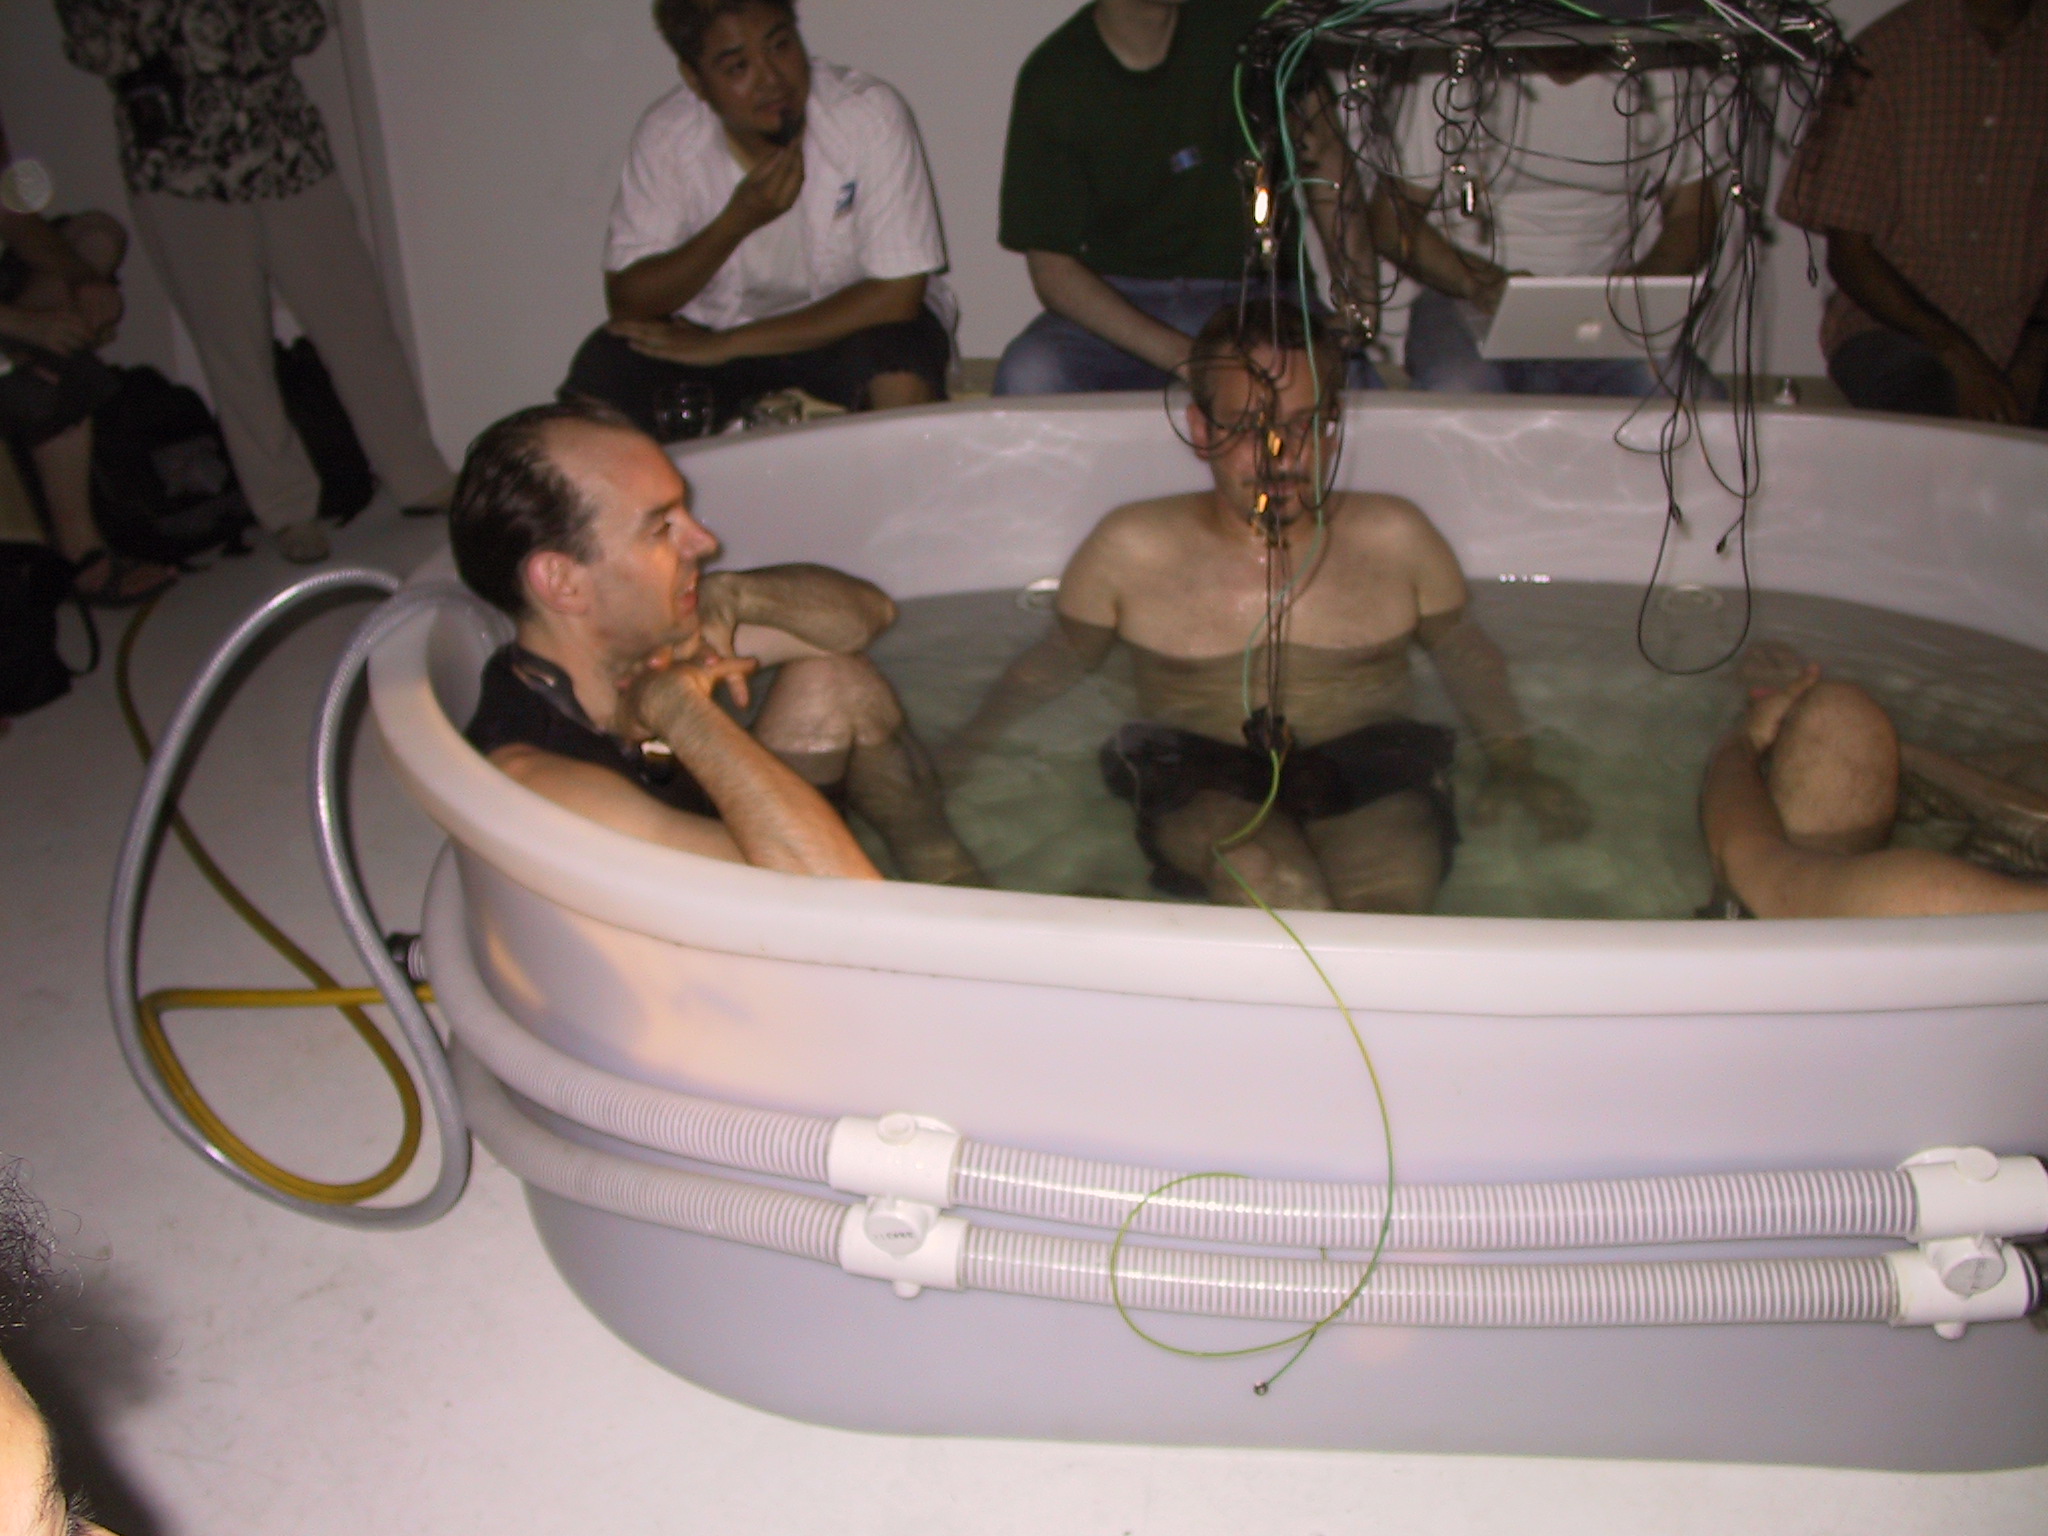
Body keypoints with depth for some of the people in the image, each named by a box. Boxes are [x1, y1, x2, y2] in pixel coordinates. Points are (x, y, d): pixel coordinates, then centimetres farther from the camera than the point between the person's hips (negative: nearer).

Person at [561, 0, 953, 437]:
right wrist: (736, 222, -31)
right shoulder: (666, 134, -14)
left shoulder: (871, 114, -22)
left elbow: (897, 293, -23)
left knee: (901, 381, -35)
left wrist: (725, 346, -22)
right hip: (715, 324, 2)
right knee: (597, 379, -21)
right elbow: (626, 302, -13)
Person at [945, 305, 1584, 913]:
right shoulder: (1131, 549, 6)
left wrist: (1513, 764, 12)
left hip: (1373, 778, 1)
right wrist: (959, 754, 10)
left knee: (1393, 900, -35)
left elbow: (1464, 648, 24)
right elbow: (1056, 660, 18)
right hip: (1198, 783, 0)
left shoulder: (1394, 537, 12)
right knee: (1267, 876, -37)